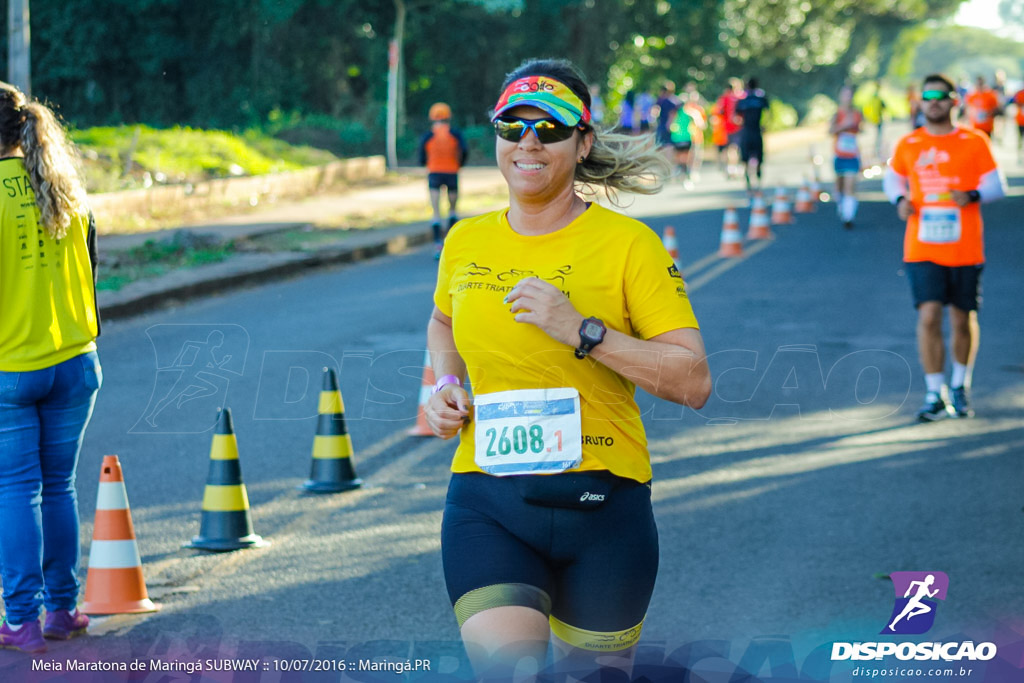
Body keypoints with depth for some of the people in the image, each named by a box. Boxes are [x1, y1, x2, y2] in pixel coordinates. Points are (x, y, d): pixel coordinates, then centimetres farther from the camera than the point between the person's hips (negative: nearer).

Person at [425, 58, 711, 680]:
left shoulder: (628, 243, -5)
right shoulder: (466, 243, 7)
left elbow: (694, 382, -10)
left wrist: (582, 330, -19)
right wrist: (446, 385, 9)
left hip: (602, 503, -1)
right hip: (488, 503, 2)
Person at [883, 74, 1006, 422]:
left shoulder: (974, 142, 0)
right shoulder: (907, 145, 5)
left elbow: (996, 185, 2)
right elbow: (893, 178, 20)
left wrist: (973, 195, -19)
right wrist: (900, 199, -2)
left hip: (965, 249, 0)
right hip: (922, 249, 0)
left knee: (963, 320, 8)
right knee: (929, 316, -11)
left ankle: (959, 388, 29)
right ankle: (934, 396, -5)